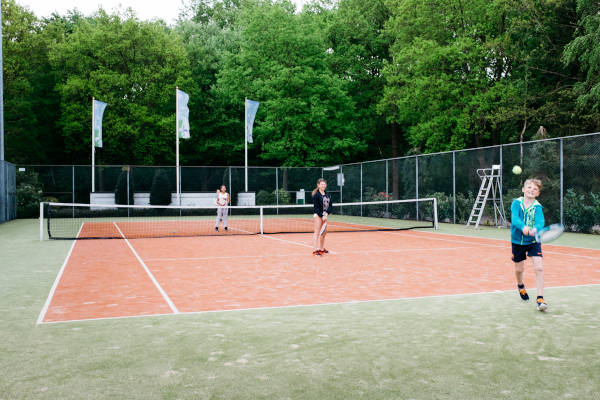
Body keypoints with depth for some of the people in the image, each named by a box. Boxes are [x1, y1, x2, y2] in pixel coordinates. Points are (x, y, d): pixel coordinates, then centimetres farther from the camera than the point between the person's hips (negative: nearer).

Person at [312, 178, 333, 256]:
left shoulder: (327, 194, 12)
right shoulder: (316, 195, -8)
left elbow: (330, 205, 7)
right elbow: (316, 207, -13)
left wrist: (326, 213, -9)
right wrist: (322, 215, -18)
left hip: (325, 215, 7)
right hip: (318, 215, -7)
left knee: (324, 232, 12)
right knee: (317, 232, -7)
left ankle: (322, 249, 24)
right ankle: (316, 250, -7)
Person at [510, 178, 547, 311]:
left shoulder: (537, 207, -10)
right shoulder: (516, 203, -9)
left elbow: (540, 221, -26)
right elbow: (514, 218, -25)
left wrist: (535, 229, -49)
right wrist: (523, 227, -45)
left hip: (533, 241, -1)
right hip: (517, 240, 1)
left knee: (539, 267, -15)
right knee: (519, 269, 14)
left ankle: (540, 299, -7)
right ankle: (520, 285, 49)